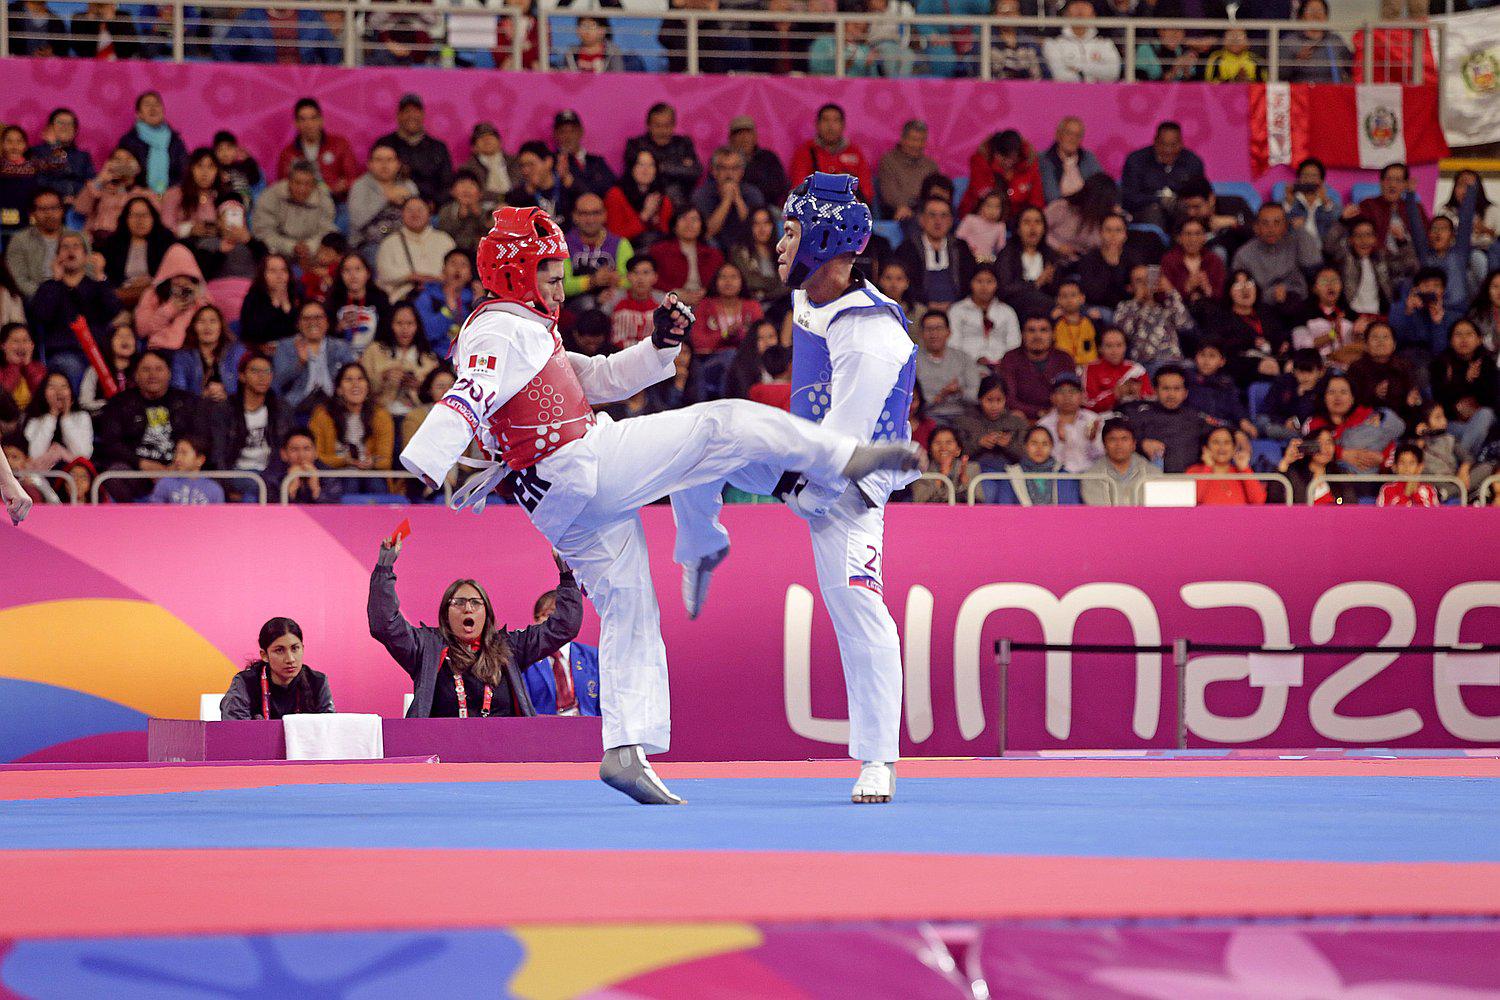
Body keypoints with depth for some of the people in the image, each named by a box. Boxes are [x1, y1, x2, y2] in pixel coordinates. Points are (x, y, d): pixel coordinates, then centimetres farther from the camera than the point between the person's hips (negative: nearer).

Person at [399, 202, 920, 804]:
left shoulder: (527, 332, 25)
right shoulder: (501, 332, -9)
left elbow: (601, 379, 29)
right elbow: (466, 402, -26)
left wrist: (659, 346, 14)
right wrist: (420, 471, -40)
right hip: (589, 466, -11)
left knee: (629, 618, 9)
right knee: (728, 423, -7)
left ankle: (627, 750, 5)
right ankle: (845, 459, 0)